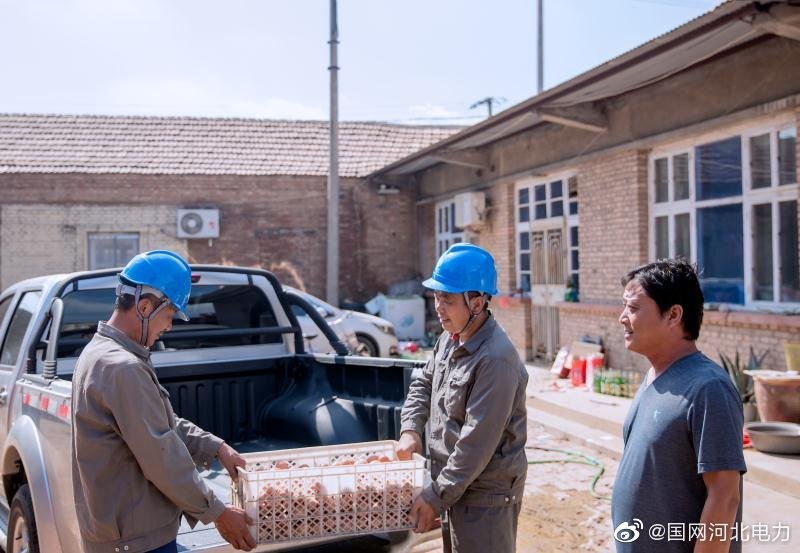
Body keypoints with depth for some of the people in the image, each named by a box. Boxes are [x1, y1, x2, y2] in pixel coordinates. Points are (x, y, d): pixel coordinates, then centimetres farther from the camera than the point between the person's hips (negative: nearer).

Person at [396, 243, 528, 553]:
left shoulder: (495, 359, -26)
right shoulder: (449, 339, 3)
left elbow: (477, 444, -26)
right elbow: (423, 385, 18)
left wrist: (435, 496, -20)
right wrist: (410, 429, 0)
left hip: (484, 496, -9)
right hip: (454, 486, 9)